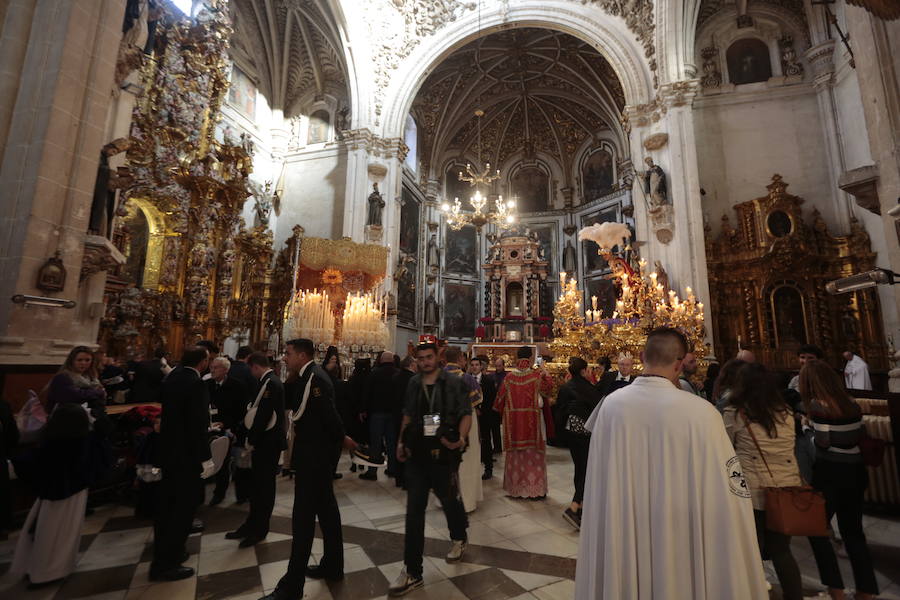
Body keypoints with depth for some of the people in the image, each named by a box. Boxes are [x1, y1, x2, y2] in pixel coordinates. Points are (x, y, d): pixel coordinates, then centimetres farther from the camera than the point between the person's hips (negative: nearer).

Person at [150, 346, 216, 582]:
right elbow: (197, 425, -24)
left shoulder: (172, 378, 4)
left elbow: (173, 413, 14)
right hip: (187, 454, -9)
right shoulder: (196, 384, -23)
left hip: (168, 449, 9)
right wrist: (205, 458, -17)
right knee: (184, 506, 4)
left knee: (167, 503, 23)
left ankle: (163, 552, 40)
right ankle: (165, 564, 14)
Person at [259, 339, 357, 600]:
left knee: (303, 517, 1)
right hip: (316, 455, 10)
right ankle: (332, 565, 35)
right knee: (326, 509, 19)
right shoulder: (306, 377, 9)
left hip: (314, 456, -10)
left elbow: (329, 414, -24)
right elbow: (287, 403, 10)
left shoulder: (315, 378, -22)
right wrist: (290, 379, -1)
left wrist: (342, 439, -10)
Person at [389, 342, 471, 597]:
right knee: (414, 511, 6)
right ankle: (412, 572, 21)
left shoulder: (454, 383, -9)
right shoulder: (413, 384, 3)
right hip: (416, 455, 3)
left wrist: (461, 438, -22)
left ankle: (459, 538, 51)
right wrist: (401, 441, 8)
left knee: (449, 500, 18)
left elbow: (466, 414, -7)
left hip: (443, 454, -3)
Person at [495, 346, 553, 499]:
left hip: (513, 420, 2)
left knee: (515, 453, 13)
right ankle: (535, 488, 15)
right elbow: (548, 388, 10)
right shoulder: (536, 376, -8)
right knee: (534, 453, 10)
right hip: (532, 420, -2)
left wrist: (502, 412, 19)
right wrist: (546, 375, 23)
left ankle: (516, 488, 22)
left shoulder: (509, 377, -5)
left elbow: (500, 398, 2)